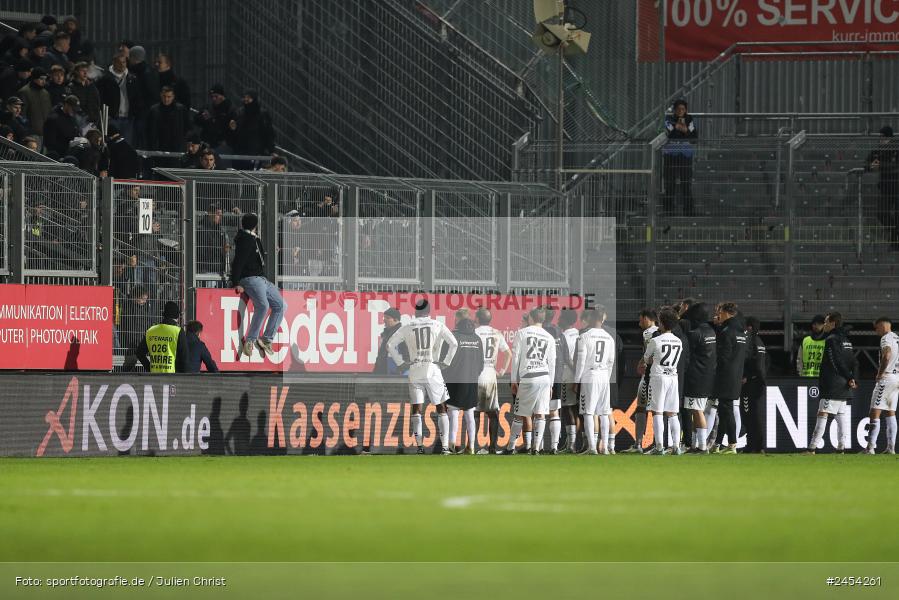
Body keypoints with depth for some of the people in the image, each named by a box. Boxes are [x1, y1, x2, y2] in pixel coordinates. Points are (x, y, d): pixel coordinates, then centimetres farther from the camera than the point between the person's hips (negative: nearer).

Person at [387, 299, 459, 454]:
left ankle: (419, 446, -5)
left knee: (416, 409, 4)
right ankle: (445, 446, -2)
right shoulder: (437, 325, 2)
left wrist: (400, 363, 8)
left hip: (414, 370, 1)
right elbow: (454, 343, -4)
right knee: (441, 408, 6)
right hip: (433, 369, -1)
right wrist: (447, 362, 4)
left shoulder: (407, 327, 6)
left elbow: (390, 345, 4)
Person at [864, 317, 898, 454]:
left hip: (887, 377, -9)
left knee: (875, 412, -9)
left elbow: (887, 356, -25)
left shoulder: (886, 338, -9)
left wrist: (880, 374, -15)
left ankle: (870, 447, -17)